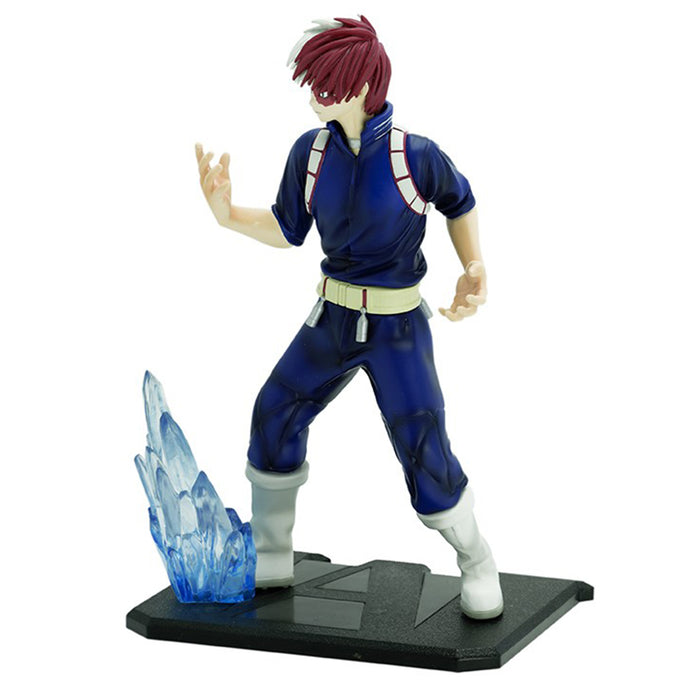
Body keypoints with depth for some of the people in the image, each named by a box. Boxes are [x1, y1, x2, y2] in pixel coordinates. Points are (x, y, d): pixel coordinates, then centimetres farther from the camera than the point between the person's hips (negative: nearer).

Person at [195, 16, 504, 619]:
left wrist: (474, 271, -10)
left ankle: (477, 566, 16)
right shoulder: (312, 151, -5)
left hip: (398, 328, -5)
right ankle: (270, 562, 24)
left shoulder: (415, 155, -16)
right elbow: (286, 231, 2)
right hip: (334, 320, 5)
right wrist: (228, 213, -14)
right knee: (275, 417, 6)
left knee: (424, 454, -9)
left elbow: (460, 204, 3)